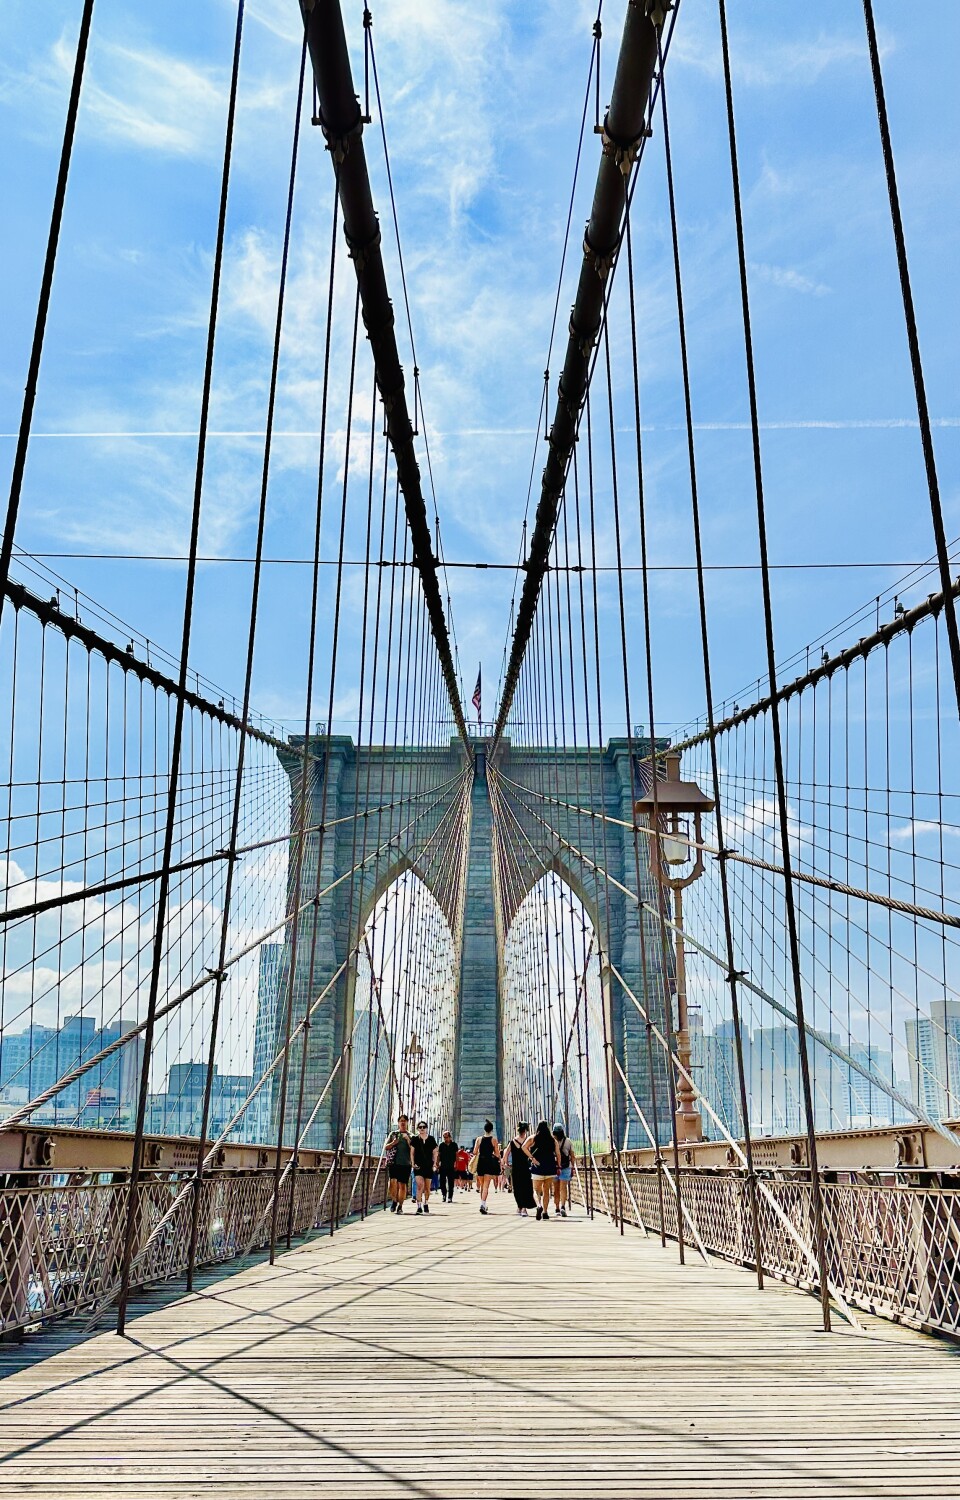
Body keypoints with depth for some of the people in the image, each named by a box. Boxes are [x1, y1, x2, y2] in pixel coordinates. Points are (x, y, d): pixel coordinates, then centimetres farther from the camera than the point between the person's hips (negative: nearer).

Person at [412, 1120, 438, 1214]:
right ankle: (419, 1206, -18)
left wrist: (434, 1164, 5)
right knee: (420, 1185, -18)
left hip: (429, 1166, 2)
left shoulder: (431, 1139, 6)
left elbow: (434, 1153, 11)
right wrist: (413, 1163, -5)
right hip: (418, 1166, -2)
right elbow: (412, 1153, 4)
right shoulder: (415, 1139, 2)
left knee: (427, 1187, 8)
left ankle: (426, 1204, 27)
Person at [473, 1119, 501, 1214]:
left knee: (482, 1185, 17)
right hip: (490, 1163, -2)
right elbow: (497, 1154, -2)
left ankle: (483, 1204, 26)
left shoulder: (479, 1139, 2)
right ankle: (482, 1204, -21)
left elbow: (475, 1152, -2)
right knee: (486, 1186, -5)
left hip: (480, 1162, 2)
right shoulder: (494, 1139, -2)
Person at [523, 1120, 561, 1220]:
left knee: (537, 1189, 4)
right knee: (546, 1190, 13)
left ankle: (539, 1205, -24)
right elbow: (558, 1154, 4)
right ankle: (545, 1211, 9)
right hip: (550, 1167, 2)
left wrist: (532, 1158, -12)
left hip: (538, 1167, -2)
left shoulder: (533, 1138, 2)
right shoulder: (553, 1140, 8)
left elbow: (524, 1147, -13)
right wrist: (558, 1167, 9)